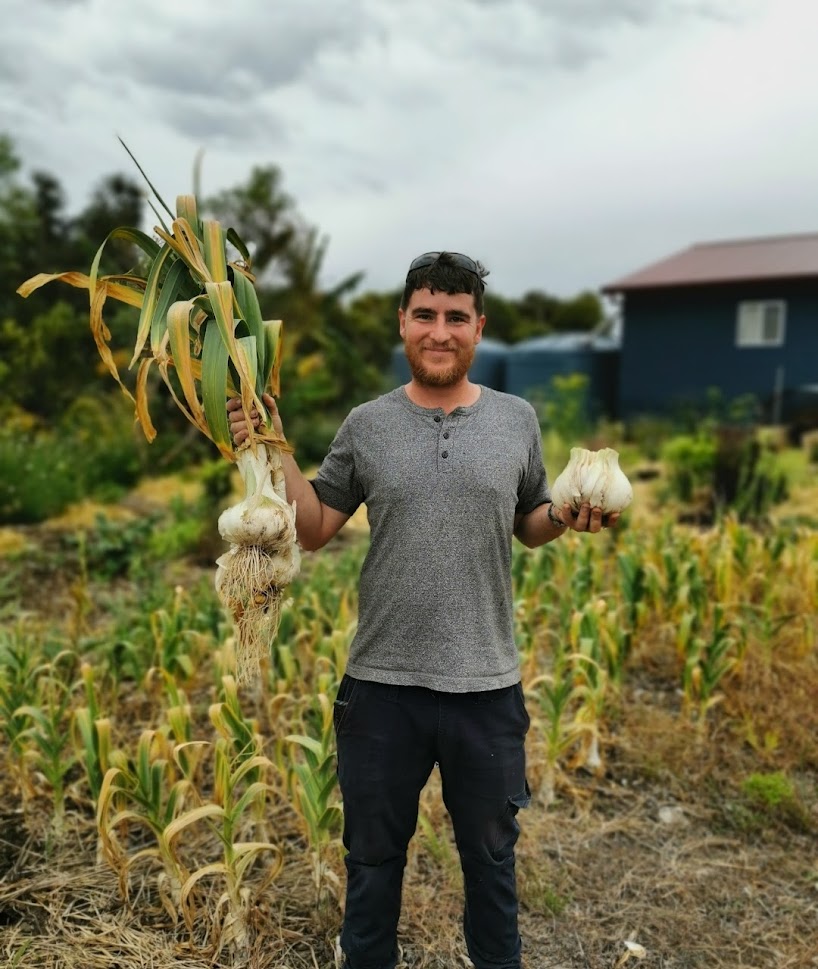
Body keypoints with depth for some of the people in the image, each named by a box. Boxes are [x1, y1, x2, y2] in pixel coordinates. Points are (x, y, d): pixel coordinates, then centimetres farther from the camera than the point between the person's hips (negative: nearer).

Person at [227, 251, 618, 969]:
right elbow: (315, 529, 3)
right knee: (373, 856, 20)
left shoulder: (517, 420, 0)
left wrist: (566, 517, -10)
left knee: (491, 857, 21)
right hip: (382, 684, 0)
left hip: (487, 685, 1)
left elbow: (528, 526, 11)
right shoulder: (366, 425, -1)